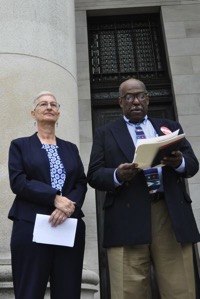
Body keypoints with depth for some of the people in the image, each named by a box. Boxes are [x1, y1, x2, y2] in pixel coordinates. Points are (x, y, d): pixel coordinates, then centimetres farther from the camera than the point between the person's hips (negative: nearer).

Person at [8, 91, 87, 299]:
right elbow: (17, 181, -5)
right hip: (31, 227, -3)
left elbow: (81, 184, 9)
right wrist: (55, 198, -15)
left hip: (70, 227, 3)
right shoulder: (20, 145, 10)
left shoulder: (71, 148, 19)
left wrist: (69, 206, -12)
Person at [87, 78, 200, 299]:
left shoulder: (170, 127, 22)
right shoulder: (105, 133, 16)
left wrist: (179, 162, -11)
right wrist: (117, 175, -15)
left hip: (171, 214, 2)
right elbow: (94, 175, 6)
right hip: (127, 219, -1)